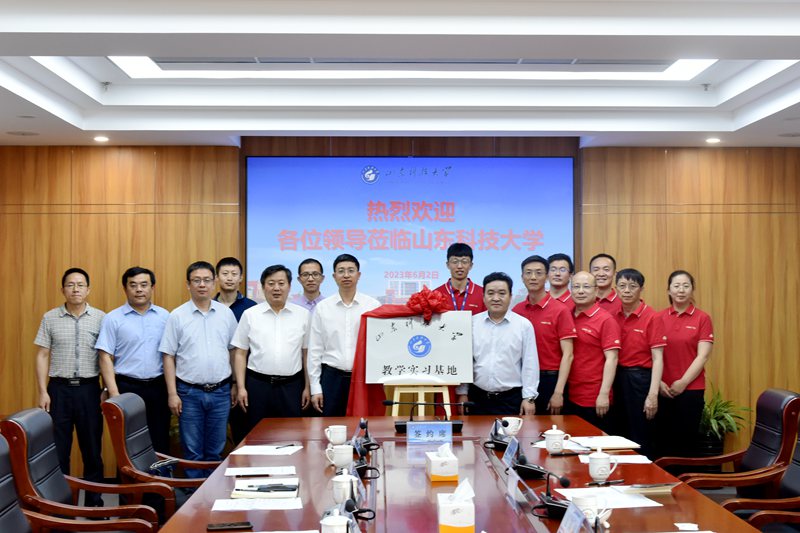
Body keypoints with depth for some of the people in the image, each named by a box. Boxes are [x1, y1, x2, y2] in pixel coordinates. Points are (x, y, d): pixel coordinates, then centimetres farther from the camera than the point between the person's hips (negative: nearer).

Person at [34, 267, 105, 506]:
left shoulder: (100, 318, 1)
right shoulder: (50, 318, 3)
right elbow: (42, 356, 4)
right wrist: (43, 392, -3)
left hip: (89, 388, 0)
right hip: (59, 388, 0)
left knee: (92, 447, 6)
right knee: (58, 448, 5)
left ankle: (94, 501, 18)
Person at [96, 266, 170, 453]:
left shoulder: (164, 316, 6)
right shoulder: (113, 318, -1)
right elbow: (106, 357, -4)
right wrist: (114, 393, -11)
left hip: (158, 388, 2)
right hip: (127, 388, -2)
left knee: (160, 443, 9)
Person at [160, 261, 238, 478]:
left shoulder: (226, 313, 4)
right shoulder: (177, 316, -2)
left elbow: (234, 351, 9)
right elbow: (168, 357, -2)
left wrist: (236, 384, 6)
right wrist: (172, 394, -7)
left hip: (220, 392, 2)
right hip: (189, 393, -2)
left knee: (216, 451, 11)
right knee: (192, 452, 6)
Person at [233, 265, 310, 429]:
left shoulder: (303, 315, 4)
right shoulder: (250, 315, 2)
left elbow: (306, 353, 6)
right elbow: (240, 354, 4)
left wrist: (307, 387, 5)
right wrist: (241, 388, -1)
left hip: (291, 386, 0)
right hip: (258, 385, 0)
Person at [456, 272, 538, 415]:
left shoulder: (524, 325, -1)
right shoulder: (472, 323, 3)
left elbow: (530, 364, -1)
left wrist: (529, 398, -4)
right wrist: (462, 393, 6)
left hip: (512, 399, -1)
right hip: (478, 398, 2)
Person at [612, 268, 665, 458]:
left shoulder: (652, 318, -9)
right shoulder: (614, 316, 5)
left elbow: (657, 359, -13)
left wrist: (652, 395, -20)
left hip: (640, 379, -5)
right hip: (618, 378, 5)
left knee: (641, 440, 2)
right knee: (621, 436, 14)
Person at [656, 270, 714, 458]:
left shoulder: (702, 318, -1)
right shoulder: (659, 318, 5)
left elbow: (702, 356, -6)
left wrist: (683, 383, -12)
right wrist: (658, 382, -8)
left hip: (691, 390, -2)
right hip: (663, 390, 2)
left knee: (686, 442, 5)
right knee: (664, 441, 7)